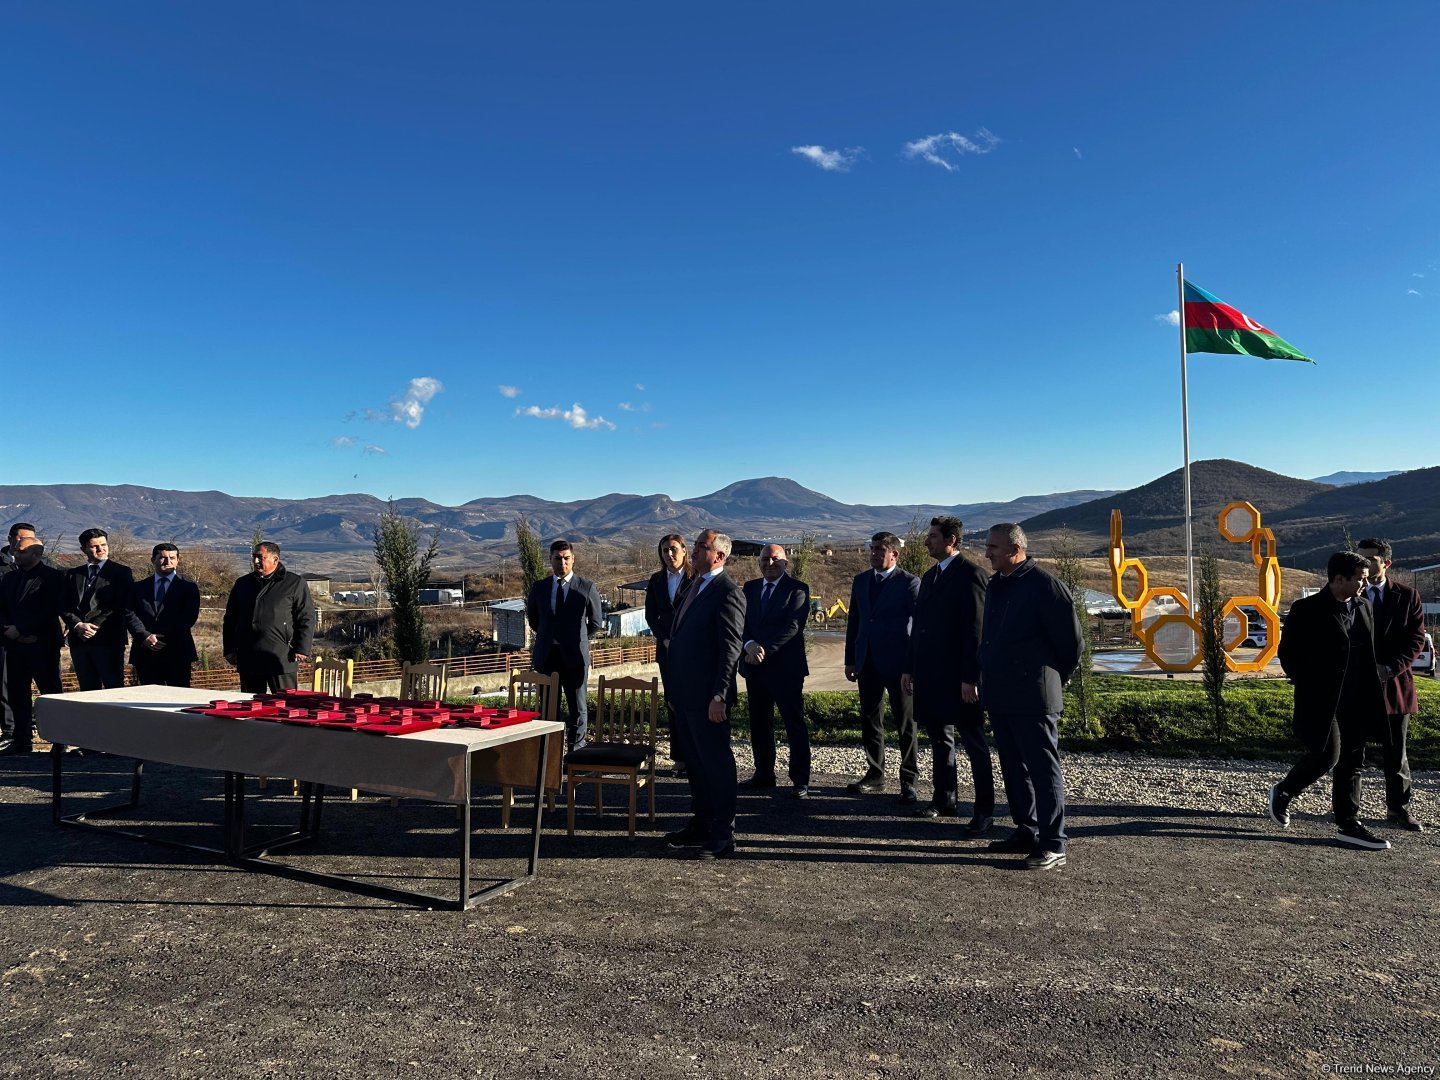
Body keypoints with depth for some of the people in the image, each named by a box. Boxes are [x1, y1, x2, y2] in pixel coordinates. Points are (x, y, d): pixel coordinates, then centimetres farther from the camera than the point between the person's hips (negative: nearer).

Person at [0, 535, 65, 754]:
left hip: (42, 645, -6)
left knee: (50, 692, -2)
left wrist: (20, 629, -14)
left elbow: (50, 611, -12)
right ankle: (21, 739, 18)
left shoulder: (53, 577, -3)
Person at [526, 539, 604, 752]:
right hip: (546, 656, 2)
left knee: (578, 708, 1)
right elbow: (533, 618, 23)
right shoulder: (539, 587, 8)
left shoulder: (587, 587, 1)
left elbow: (596, 622, 11)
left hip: (575, 656, -2)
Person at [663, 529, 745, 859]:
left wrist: (719, 696, -21)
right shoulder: (694, 587, 15)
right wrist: (676, 690, 18)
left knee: (717, 763, 1)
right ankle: (700, 825, 31)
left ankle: (723, 836, 11)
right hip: (686, 694, 9)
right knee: (694, 763, 18)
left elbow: (731, 649, -18)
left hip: (707, 698, -9)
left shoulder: (728, 592, -14)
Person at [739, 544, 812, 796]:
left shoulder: (797, 589, -3)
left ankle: (801, 782, 3)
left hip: (786, 668, -5)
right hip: (755, 666, 6)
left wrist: (765, 649, -18)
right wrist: (750, 645, -15)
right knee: (759, 724, 12)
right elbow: (741, 621, 5)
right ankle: (764, 774, 24)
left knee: (795, 725, -2)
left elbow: (793, 626, -13)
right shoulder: (750, 588, 13)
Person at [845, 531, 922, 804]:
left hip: (898, 664, -6)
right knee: (869, 721, 13)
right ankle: (875, 775, 26)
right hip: (867, 663, 6)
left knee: (906, 724, 3)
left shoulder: (910, 583, -8)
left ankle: (908, 781, 12)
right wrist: (850, 660, 11)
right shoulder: (861, 581, 10)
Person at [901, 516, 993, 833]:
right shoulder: (929, 576, 15)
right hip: (930, 674, 8)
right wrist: (910, 668, 16)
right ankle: (944, 800, 27)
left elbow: (976, 629, -15)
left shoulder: (970, 574, -11)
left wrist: (970, 677, -18)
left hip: (958, 676, -8)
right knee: (939, 738, 16)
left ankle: (984, 810, 8)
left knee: (973, 742, 0)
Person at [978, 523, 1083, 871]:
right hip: (999, 696, 9)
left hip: (1032, 697, -8)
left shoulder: (1045, 585, -11)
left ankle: (1053, 845, 4)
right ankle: (1026, 833, 26)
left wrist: (1053, 679, 3)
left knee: (1043, 768, -2)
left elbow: (1071, 640, -8)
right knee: (1014, 767, 15)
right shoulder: (995, 586, 14)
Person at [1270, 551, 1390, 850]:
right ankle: (1282, 793, 17)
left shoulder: (1364, 607, 9)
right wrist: (1309, 687, -10)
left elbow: (1370, 653, 15)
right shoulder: (1306, 610, -11)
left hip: (1356, 701, 7)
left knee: (1352, 763, 9)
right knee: (1326, 756, -7)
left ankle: (1349, 825, 17)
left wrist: (1374, 695, 8)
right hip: (1321, 701, -7)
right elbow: (1288, 653, -9)